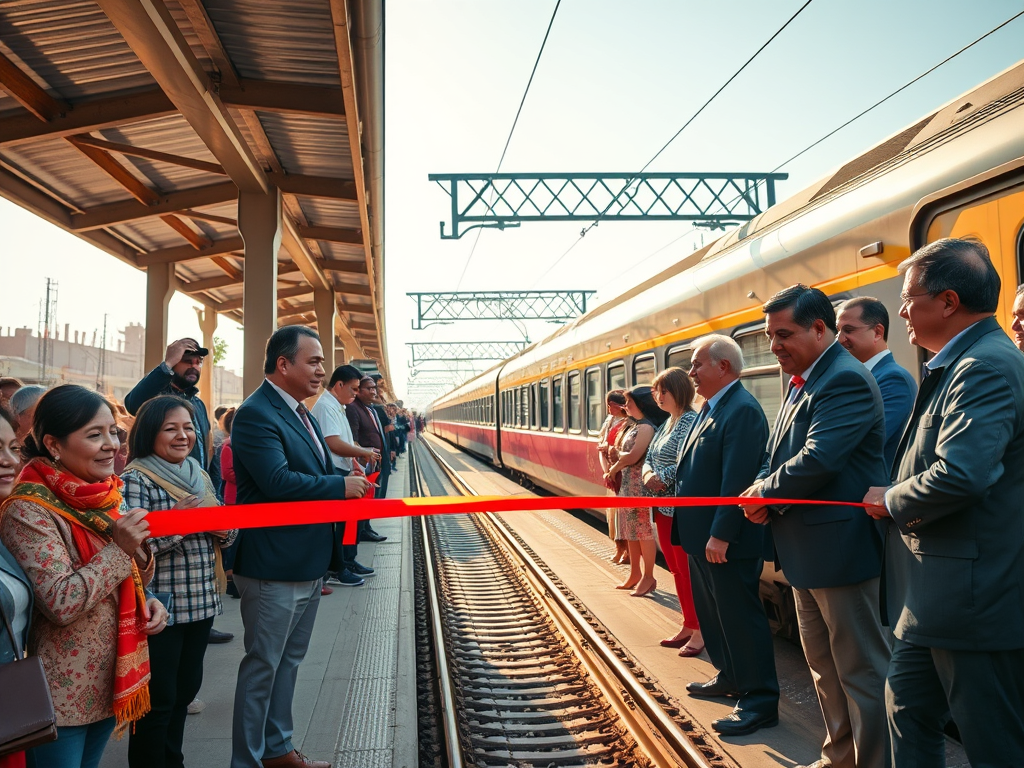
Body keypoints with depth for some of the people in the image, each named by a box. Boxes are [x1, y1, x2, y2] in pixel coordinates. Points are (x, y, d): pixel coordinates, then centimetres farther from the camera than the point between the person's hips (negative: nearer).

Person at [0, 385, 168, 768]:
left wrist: (149, 603, -6)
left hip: (109, 680, 7)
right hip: (62, 694, -7)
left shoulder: (108, 496, 3)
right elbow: (61, 604, -25)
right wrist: (119, 548, -26)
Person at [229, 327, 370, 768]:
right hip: (274, 566, -10)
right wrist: (341, 486, -19)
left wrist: (350, 487, -3)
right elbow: (277, 482, -29)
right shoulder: (256, 414, -19)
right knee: (263, 665, 4)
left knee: (289, 661, 21)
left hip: (309, 562, 10)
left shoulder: (299, 412, 11)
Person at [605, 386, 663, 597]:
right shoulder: (632, 426, 15)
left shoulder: (646, 427, -14)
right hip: (627, 484, 10)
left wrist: (614, 468, -3)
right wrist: (613, 470, -3)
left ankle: (648, 577, 6)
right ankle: (635, 573, 24)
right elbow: (620, 452, 16)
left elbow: (633, 456, -21)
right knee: (631, 530, 14)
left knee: (643, 530, -3)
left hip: (640, 486, -10)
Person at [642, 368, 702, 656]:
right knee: (676, 569, 15)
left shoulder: (690, 421, -14)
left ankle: (699, 631, 10)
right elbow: (649, 458, 14)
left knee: (688, 570, -1)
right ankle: (687, 626, 26)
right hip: (663, 507, 9)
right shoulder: (665, 423, 14)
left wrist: (662, 478, -15)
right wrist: (648, 474, -5)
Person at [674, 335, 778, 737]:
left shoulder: (741, 410, -19)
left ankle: (759, 700, 13)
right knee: (711, 612, 21)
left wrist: (720, 535, -25)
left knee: (740, 616, 0)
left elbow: (737, 479, -25)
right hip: (701, 536, 10)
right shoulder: (710, 408, 12)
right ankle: (729, 677, 37)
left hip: (726, 541, -10)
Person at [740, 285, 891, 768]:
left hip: (840, 547, -10)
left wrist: (763, 494, -13)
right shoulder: (800, 382, 12)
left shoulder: (846, 380, -19)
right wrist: (763, 497, -6)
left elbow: (817, 460, -28)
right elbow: (776, 455, 14)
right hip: (805, 550, 10)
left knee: (860, 670, 3)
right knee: (822, 665, 21)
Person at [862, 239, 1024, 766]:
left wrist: (891, 502, -15)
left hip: (976, 599, -10)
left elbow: (961, 474, -32)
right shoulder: (960, 365, 13)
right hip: (934, 599, 10)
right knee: (907, 708, 22)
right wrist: (895, 497, 5)